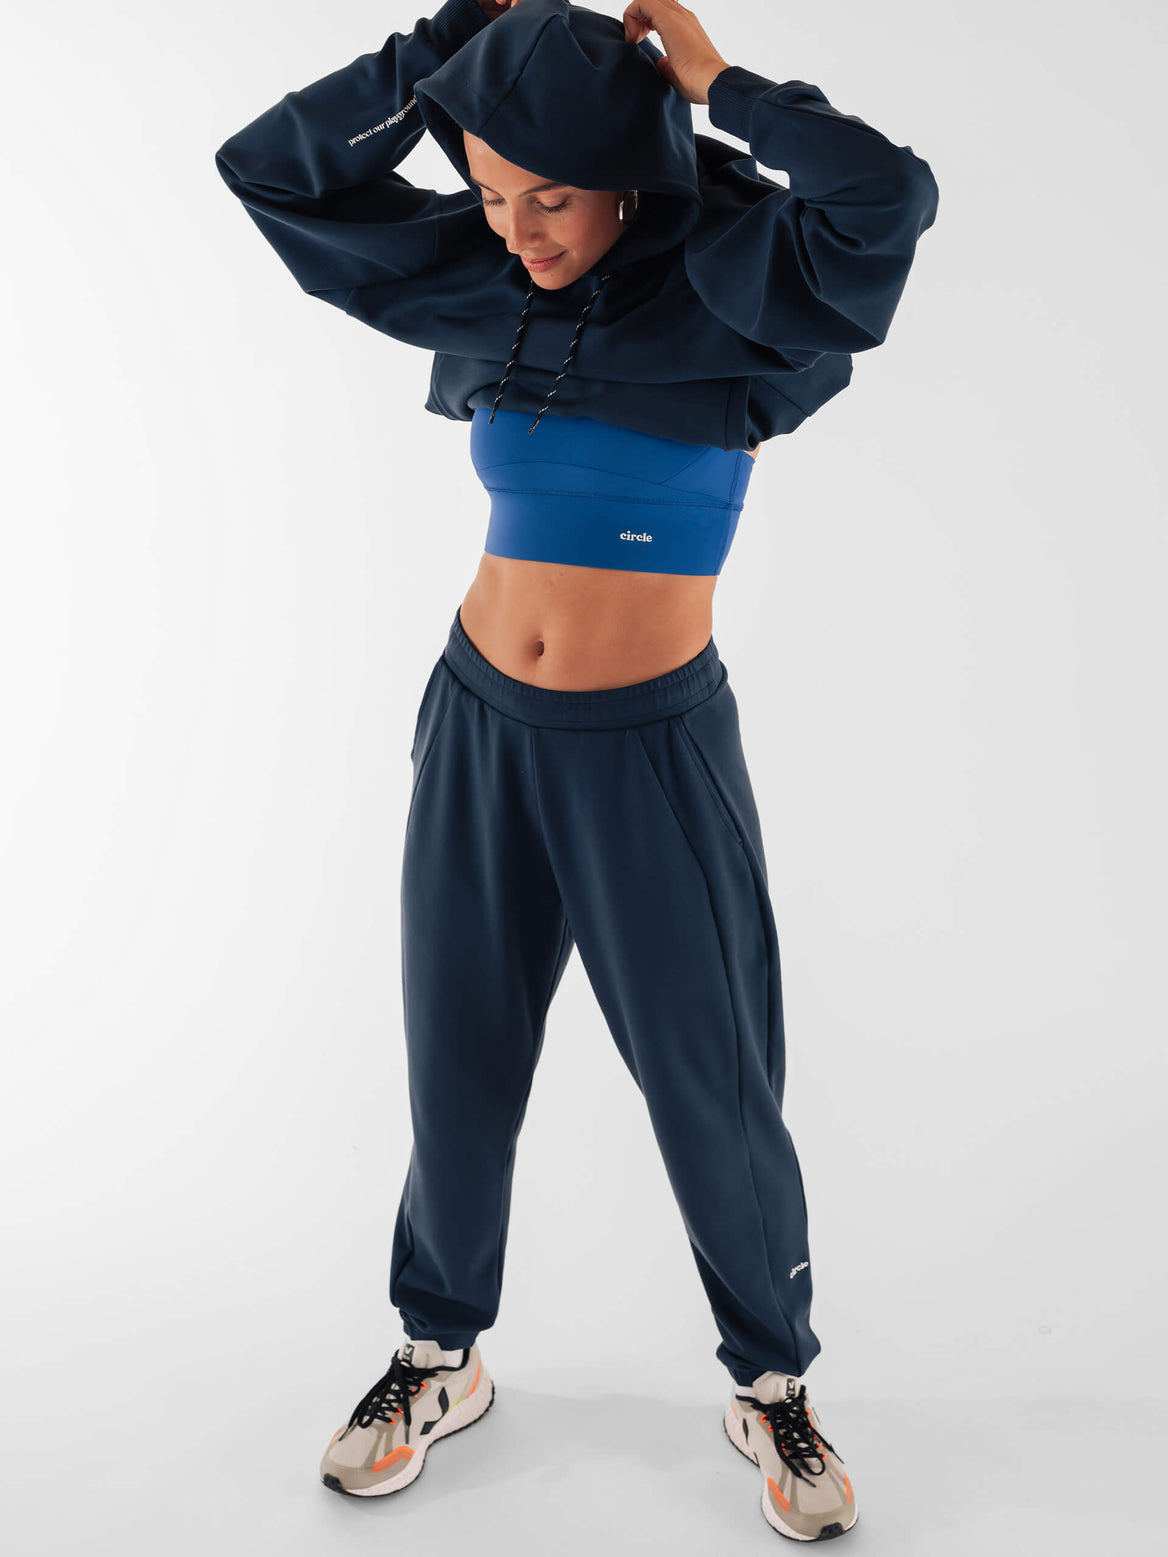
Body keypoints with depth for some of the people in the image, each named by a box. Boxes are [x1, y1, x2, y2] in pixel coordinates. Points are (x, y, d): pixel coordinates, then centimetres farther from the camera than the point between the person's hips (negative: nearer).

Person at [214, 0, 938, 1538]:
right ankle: (443, 1356, 37)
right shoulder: (480, 280, 3)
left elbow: (890, 195, -27)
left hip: (654, 746, -3)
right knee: (458, 1062, 14)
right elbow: (268, 168, 3)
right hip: (480, 725, 4)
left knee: (714, 1083, 6)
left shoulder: (736, 283, -8)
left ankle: (772, 1383, 31)